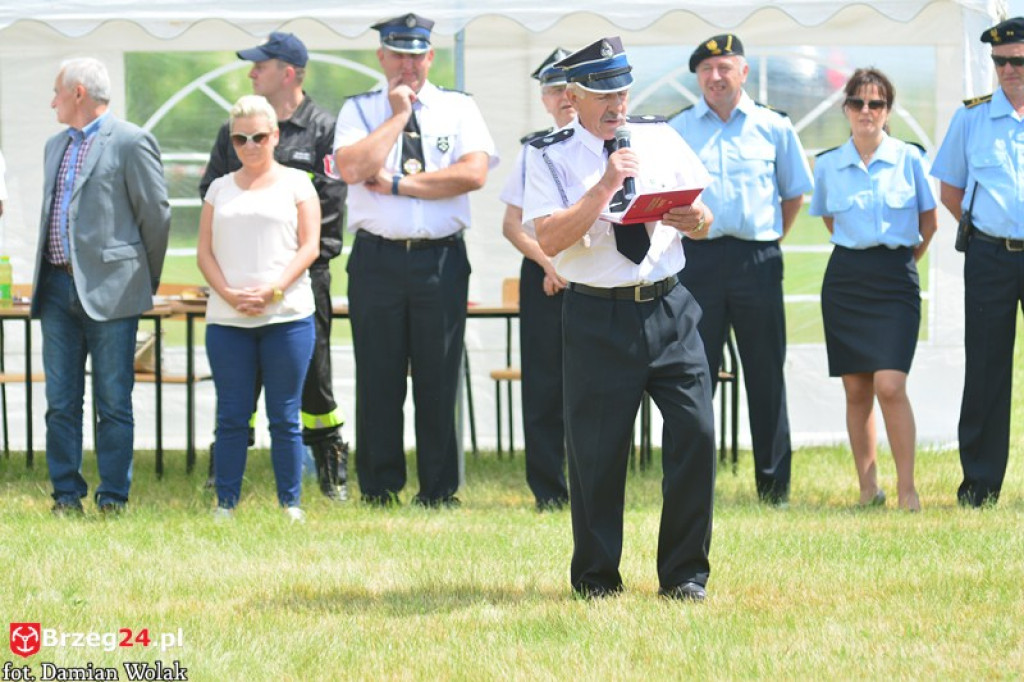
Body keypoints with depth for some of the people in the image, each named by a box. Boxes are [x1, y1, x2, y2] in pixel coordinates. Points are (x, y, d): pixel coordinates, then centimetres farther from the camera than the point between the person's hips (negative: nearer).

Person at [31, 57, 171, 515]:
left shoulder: (130, 143, -6)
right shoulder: (55, 146, 17)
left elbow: (156, 215, -3)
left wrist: (145, 280, 4)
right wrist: (45, 280, 18)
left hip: (109, 290, -7)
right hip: (57, 288, 7)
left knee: (113, 403, -1)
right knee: (60, 403, 5)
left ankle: (113, 500, 4)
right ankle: (67, 496, 10)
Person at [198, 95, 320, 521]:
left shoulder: (296, 183, 7)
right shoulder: (220, 189, 15)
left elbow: (309, 247, 0)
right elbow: (205, 252, 9)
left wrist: (273, 289, -13)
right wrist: (229, 294, -8)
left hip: (286, 315, -2)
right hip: (227, 320, 2)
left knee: (284, 416, 0)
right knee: (231, 416, 1)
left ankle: (290, 504, 4)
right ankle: (225, 503, 4)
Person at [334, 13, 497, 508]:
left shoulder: (459, 109, 8)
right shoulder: (359, 110, 8)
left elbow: (474, 173, -9)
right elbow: (352, 168, -11)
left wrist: (398, 183, -9)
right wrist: (398, 115, -6)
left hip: (441, 260, 0)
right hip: (377, 258, 0)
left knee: (440, 382, 1)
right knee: (378, 382, 2)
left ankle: (438, 495, 9)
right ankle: (378, 494, 9)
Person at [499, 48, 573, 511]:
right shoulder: (534, 149, 11)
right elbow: (512, 225, 9)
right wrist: (547, 262, -6)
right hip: (543, 276, 2)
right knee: (544, 385, 0)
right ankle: (548, 489, 4)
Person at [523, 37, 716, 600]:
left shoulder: (660, 139, 11)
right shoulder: (549, 157, 0)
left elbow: (705, 220, 13)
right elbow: (548, 239, -13)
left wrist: (693, 220, -11)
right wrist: (605, 187, -20)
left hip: (669, 309, 3)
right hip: (598, 316, -3)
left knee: (695, 431, -6)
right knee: (596, 448, 2)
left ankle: (683, 573, 7)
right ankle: (595, 576, 19)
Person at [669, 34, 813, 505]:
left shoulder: (773, 128, 7)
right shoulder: (677, 131, 7)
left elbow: (794, 192, 15)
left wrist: (772, 240, 9)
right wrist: (677, 240, 2)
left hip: (757, 261, 0)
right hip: (698, 259, 0)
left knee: (766, 376, 4)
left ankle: (774, 484, 9)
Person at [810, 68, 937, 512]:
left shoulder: (909, 159, -1)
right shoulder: (828, 166, 6)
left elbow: (928, 222, 10)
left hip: (895, 279, -3)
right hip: (846, 277, 3)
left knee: (889, 385, -15)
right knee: (856, 390, 3)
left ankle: (907, 490, -10)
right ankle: (867, 487, 10)